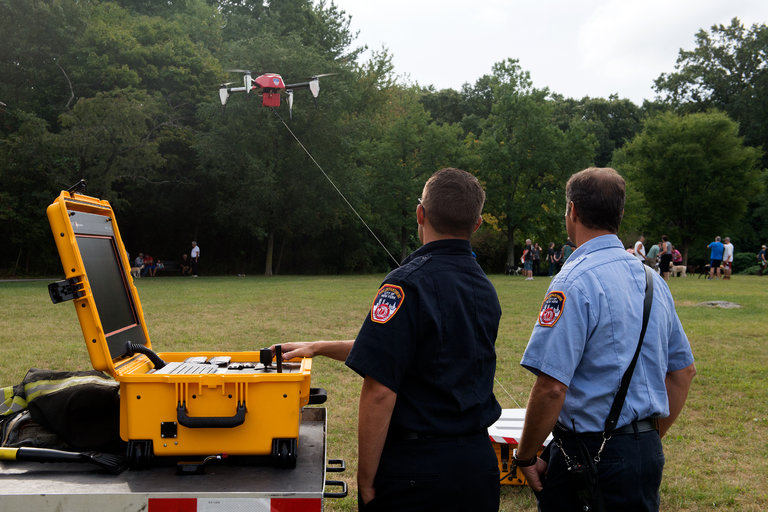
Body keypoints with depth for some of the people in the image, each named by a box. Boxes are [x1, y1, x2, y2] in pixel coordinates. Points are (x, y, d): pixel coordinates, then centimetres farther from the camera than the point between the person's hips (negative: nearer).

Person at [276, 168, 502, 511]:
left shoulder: (408, 284, -19)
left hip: (415, 466, -7)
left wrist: (365, 481, -12)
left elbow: (380, 391, -23)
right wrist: (320, 347, 18)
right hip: (478, 462, 7)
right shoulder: (485, 288, 7)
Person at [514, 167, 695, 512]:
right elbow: (683, 370, 15)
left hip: (590, 454, -7)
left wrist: (525, 457, -10)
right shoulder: (653, 280, 7)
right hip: (647, 454, 7)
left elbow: (551, 387, -22)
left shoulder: (576, 280, -18)